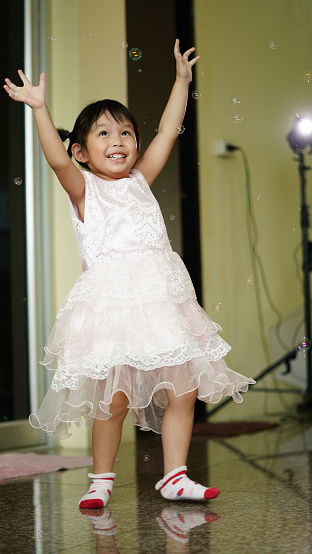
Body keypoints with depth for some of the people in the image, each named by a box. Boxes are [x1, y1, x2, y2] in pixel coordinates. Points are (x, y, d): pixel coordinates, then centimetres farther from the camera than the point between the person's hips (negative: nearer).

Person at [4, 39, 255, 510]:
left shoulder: (140, 180, 16)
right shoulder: (83, 188, 3)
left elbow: (167, 133, 17)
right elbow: (57, 158, -15)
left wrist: (182, 80, 19)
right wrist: (39, 109, -25)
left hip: (162, 299, 5)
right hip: (111, 302, -5)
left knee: (185, 389, 5)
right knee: (113, 397, -7)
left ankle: (175, 476, 17)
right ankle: (102, 479, 14)